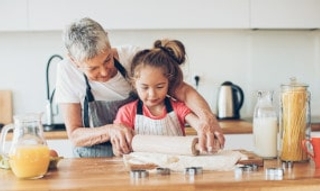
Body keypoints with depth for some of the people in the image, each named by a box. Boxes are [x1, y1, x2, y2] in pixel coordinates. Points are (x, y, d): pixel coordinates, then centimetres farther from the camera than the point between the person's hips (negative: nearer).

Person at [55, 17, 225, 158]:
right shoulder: (67, 71, -13)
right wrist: (109, 130, -29)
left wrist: (207, 117, -37)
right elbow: (74, 135, -10)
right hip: (93, 160, -1)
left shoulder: (133, 56, -13)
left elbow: (182, 89, -17)